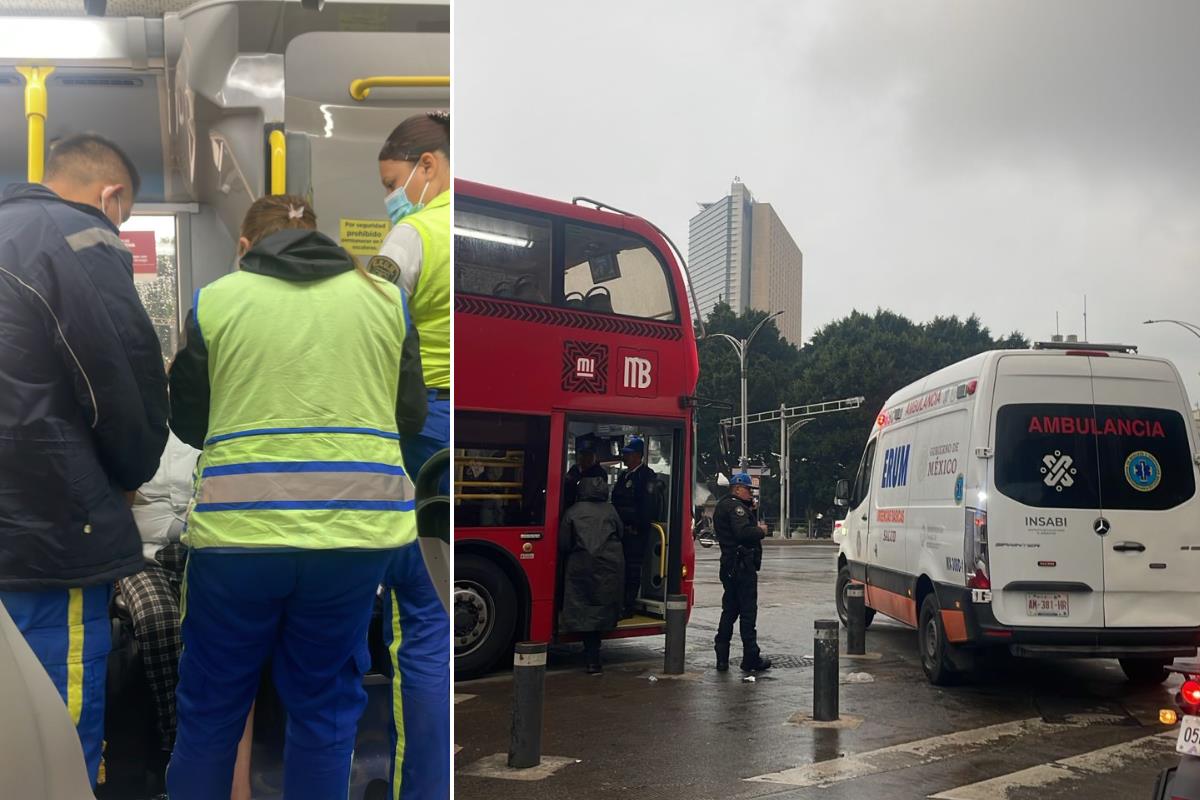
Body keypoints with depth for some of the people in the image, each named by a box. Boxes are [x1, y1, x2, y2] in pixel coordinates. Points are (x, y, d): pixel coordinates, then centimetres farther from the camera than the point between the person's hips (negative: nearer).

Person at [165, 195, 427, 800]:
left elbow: (187, 422, 12)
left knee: (210, 706, 15)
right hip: (356, 523, 1)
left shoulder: (214, 300, 3)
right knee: (325, 706, 14)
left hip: (240, 523, -1)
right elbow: (412, 416, 13)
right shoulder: (384, 296, 7)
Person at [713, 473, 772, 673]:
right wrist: (761, 530, -10)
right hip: (743, 565, -10)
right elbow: (743, 532, -26)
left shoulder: (722, 506, 20)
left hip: (729, 566, 10)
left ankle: (722, 658, 13)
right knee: (748, 611, -5)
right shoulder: (735, 506, -13)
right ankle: (751, 659, -2)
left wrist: (751, 510, 6)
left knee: (729, 611, 13)